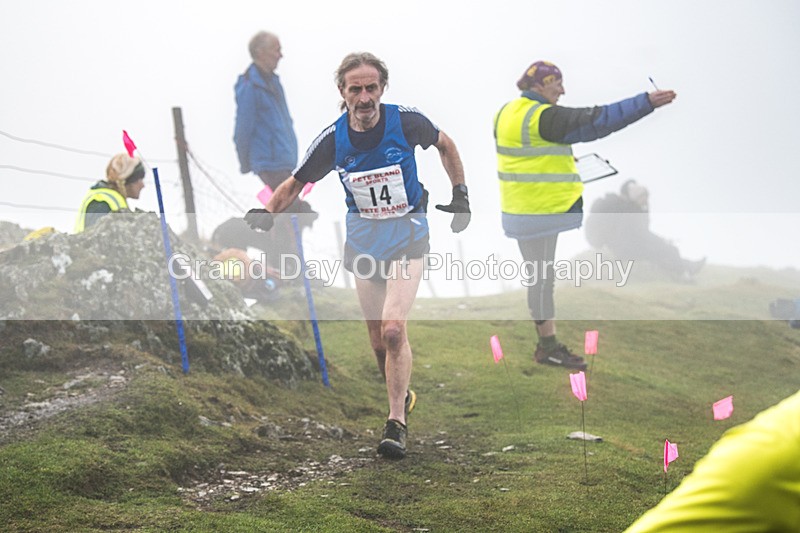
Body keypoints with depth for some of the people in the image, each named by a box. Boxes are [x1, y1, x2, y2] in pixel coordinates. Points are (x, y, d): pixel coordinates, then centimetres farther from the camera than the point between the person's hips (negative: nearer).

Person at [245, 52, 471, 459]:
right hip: (362, 241, 3)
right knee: (378, 340, 6)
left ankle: (396, 424, -12)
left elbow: (445, 146, 8)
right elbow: (295, 183, 4)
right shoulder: (332, 140, -11)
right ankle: (401, 398, 32)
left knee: (393, 329, -20)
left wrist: (460, 193, 5)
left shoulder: (406, 122, -14)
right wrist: (266, 214, -12)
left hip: (407, 239, -3)